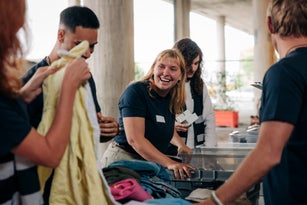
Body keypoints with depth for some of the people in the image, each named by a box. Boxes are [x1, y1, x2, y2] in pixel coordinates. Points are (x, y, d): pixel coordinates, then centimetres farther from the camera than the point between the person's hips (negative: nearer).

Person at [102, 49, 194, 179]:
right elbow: (135, 139, -24)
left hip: (152, 163, 7)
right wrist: (169, 163, -30)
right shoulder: (136, 92, -15)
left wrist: (181, 145, 11)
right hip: (123, 158, -7)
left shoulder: (172, 99, 8)